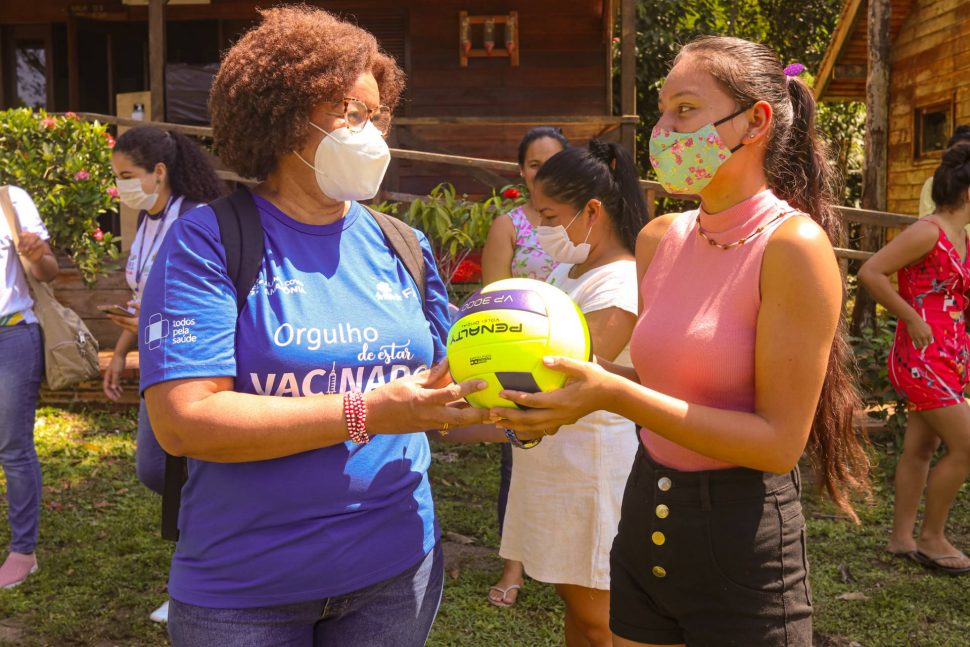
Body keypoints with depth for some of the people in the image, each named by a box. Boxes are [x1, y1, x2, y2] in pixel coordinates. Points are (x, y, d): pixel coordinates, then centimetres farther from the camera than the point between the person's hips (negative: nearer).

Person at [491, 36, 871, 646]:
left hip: (742, 536, -5)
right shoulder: (660, 238, 2)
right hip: (644, 517, 6)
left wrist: (613, 394, -26)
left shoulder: (794, 245, -17)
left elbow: (780, 441, -20)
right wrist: (574, 368, -7)